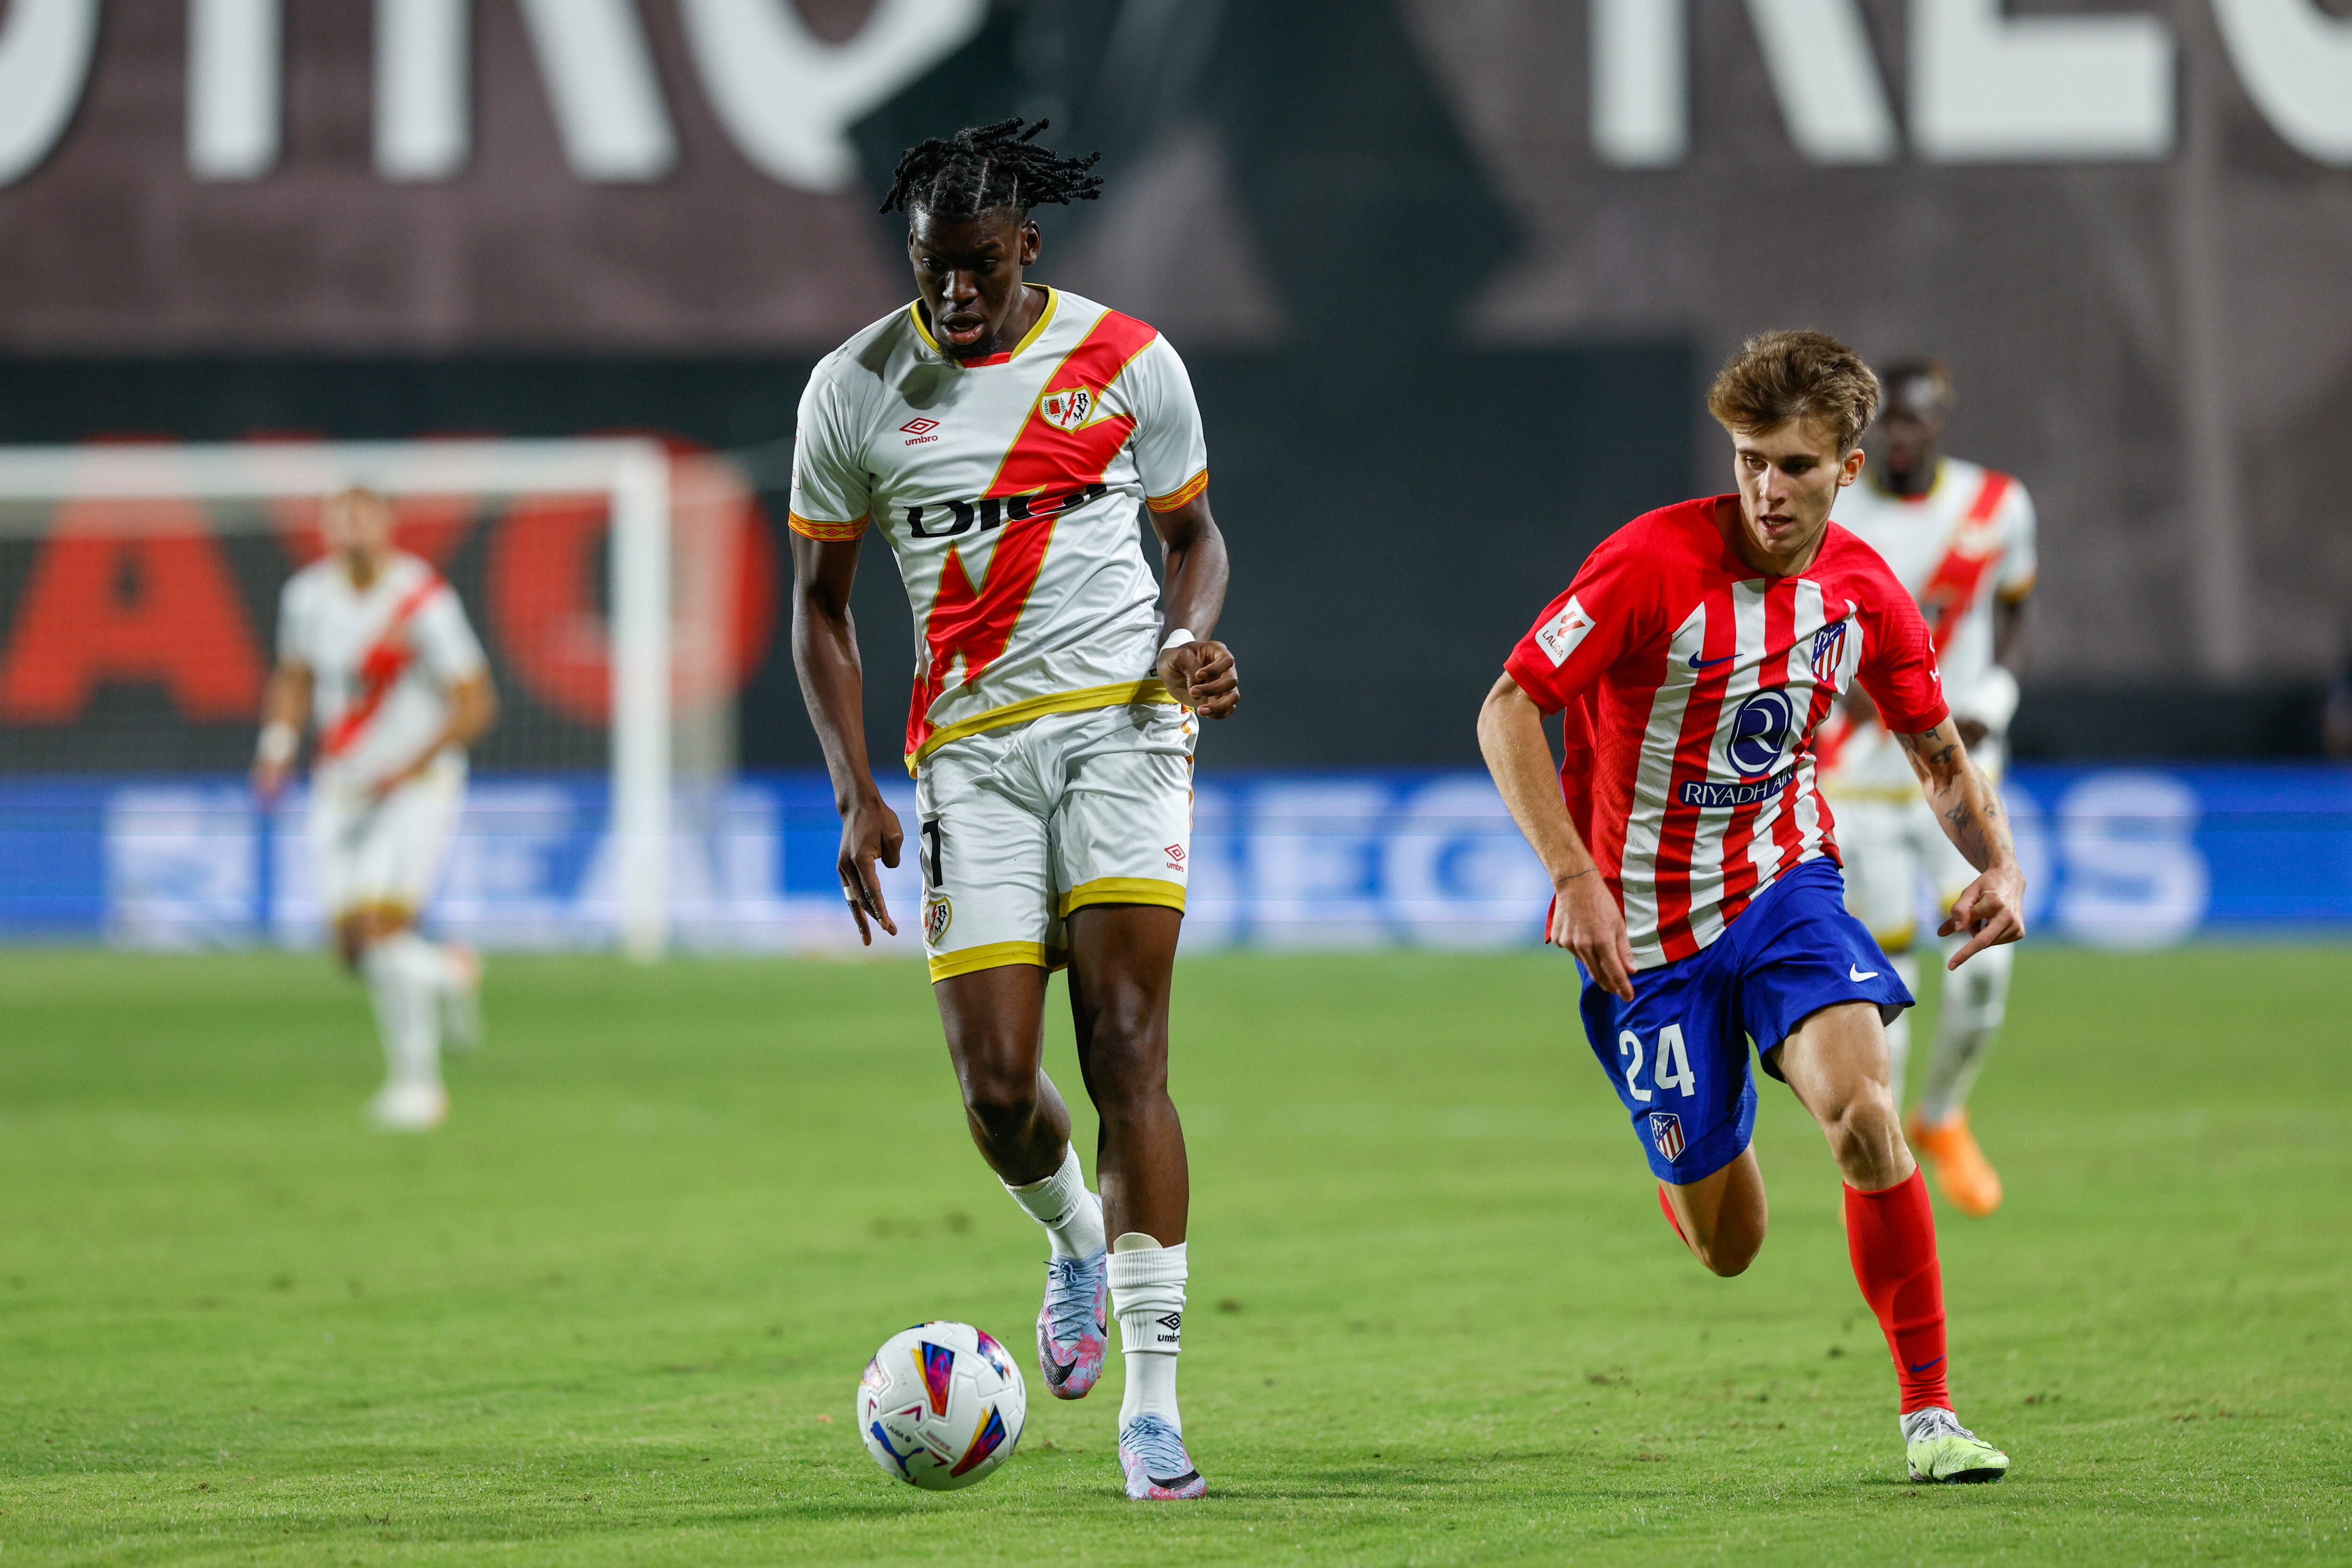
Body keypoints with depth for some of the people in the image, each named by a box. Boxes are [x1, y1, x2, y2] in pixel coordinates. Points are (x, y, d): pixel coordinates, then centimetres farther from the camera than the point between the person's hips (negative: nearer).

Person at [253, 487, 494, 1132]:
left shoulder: (424, 602, -16)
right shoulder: (309, 594, 1)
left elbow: (475, 704, -12)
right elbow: (293, 680, 18)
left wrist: (412, 768, -20)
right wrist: (278, 745, 0)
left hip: (417, 786, -5)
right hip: (341, 788, 5)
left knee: (384, 926, -18)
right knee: (355, 947, -1)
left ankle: (417, 1081, -5)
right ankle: (448, 974, 31)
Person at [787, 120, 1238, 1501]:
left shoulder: (1127, 361, 0)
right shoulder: (855, 391, 1)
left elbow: (1194, 530, 15)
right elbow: (822, 604, 9)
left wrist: (1194, 638, -7)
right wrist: (856, 794, -1)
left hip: (1123, 725, -1)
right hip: (970, 752, 1)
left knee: (1126, 1049, -13)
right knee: (998, 1086, -7)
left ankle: (1154, 1398, -12)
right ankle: (1075, 1236, 30)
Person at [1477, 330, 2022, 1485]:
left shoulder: (1865, 594, -3)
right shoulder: (1655, 564, -18)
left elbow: (1940, 757, 12)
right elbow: (1508, 710, -15)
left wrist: (1999, 863, -8)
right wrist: (1574, 878, -24)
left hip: (1784, 888, 2)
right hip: (1646, 930, -2)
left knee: (1862, 1111, -28)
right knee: (1726, 1249, 2)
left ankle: (1928, 1411, -16)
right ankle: (1687, 1161, 42)